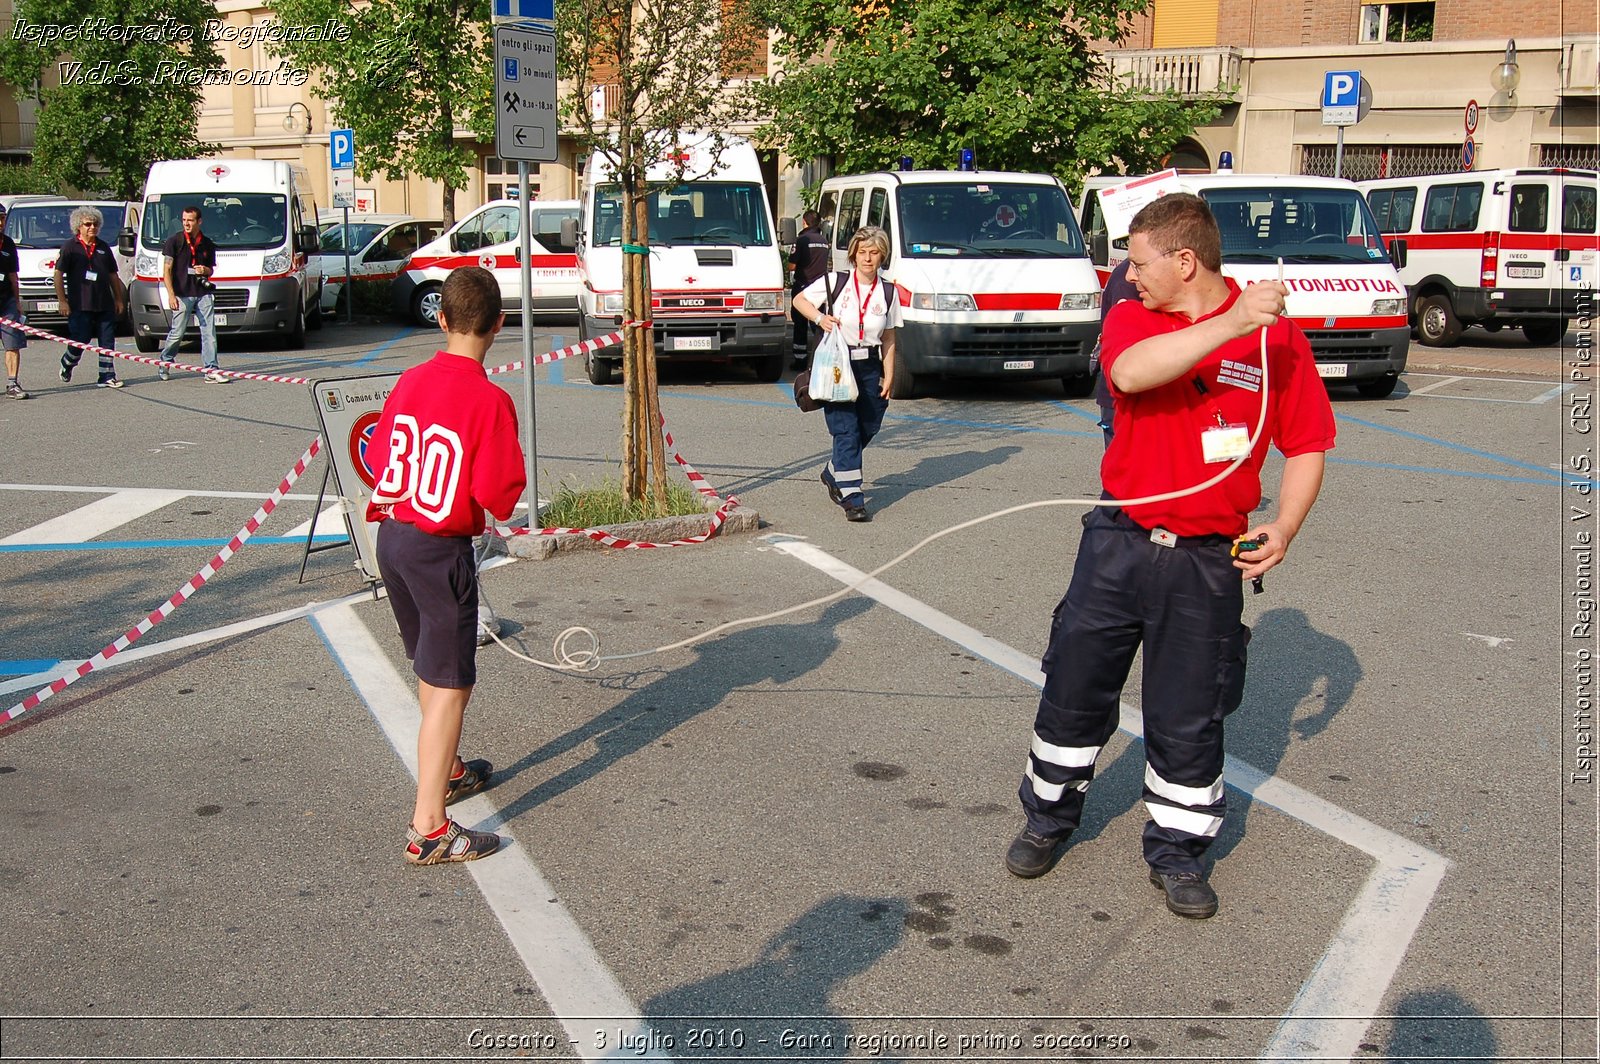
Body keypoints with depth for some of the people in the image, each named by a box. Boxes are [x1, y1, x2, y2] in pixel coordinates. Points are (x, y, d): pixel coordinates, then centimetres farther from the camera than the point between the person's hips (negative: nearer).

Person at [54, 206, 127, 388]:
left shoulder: (103, 247, 14)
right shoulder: (70, 247, 0)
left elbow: (113, 275, 21)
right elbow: (58, 274, -4)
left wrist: (119, 299, 16)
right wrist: (62, 301, -10)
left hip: (105, 304, 4)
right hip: (80, 305, -4)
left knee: (107, 341, 0)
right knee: (80, 341, 0)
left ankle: (107, 377, 3)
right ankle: (66, 364, 28)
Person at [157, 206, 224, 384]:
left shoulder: (207, 244, 10)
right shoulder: (174, 240, 0)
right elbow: (167, 269, -2)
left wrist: (205, 270, -5)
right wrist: (171, 295, -11)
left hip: (203, 293, 3)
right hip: (182, 294, -3)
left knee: (209, 332, -4)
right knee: (177, 333, 1)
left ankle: (211, 369, -3)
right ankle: (164, 362, 23)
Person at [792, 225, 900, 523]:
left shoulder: (888, 291, 4)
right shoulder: (835, 282, -4)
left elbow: (889, 338, 9)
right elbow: (799, 300, 8)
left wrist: (889, 376, 4)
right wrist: (819, 317, -11)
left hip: (870, 368, 4)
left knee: (867, 429, 12)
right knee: (846, 431, -9)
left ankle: (833, 474, 37)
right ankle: (852, 498, -9)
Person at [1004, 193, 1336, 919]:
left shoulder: (1275, 334, -3)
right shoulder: (1131, 318, 1)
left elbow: (1307, 444, 3)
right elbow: (1130, 373, -24)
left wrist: (1283, 528, -11)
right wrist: (1229, 323, -31)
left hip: (1207, 560, -2)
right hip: (1118, 542, 2)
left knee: (1188, 717, 7)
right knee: (1074, 689, 10)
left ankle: (1176, 850, 26)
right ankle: (1049, 817, 32)